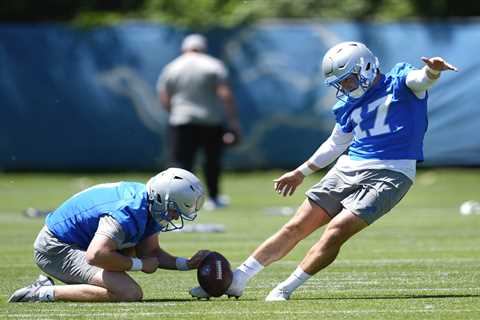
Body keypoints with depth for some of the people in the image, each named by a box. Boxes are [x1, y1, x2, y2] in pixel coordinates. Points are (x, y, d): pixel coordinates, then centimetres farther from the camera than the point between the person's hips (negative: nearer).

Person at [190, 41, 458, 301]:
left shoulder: (399, 83, -3)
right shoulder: (350, 104, 14)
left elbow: (422, 80, -25)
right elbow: (336, 144, 27)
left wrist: (432, 70, -50)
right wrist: (301, 173, 32)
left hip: (389, 175, -7)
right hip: (349, 169, 7)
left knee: (336, 231, -20)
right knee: (296, 228, 5)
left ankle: (284, 290, -10)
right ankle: (237, 280, 11)